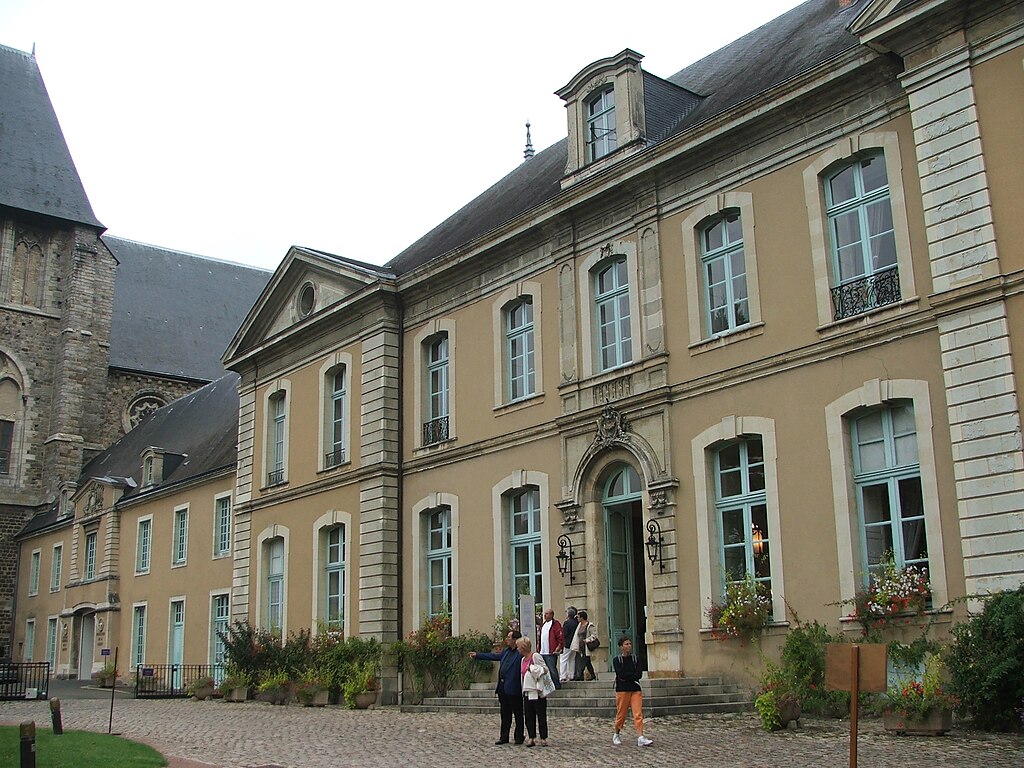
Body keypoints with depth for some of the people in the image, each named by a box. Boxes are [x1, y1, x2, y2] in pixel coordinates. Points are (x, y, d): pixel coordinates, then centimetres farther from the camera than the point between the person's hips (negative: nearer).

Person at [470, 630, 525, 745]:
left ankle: (519, 737, 12)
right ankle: (504, 737, 19)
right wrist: (477, 655, 30)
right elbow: (494, 656, 26)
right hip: (503, 688, 9)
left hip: (513, 689, -8)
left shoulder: (520, 654, -13)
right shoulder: (506, 651, 14)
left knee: (518, 714, 3)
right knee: (505, 714, 13)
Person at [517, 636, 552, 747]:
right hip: (527, 692, 7)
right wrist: (523, 690, 15)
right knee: (529, 716, 6)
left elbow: (545, 669, -9)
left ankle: (543, 738, 4)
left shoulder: (536, 656, -9)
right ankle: (532, 738, 12)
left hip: (538, 691, -7)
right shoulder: (523, 659, 14)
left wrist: (532, 668, -13)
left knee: (541, 716, -1)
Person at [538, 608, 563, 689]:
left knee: (552, 670, -9)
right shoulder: (543, 624, 20)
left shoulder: (555, 624, -7)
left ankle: (557, 686, -2)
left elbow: (561, 636, -12)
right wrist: (539, 646, 19)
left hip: (551, 652, -9)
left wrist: (559, 646, -18)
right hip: (543, 652, 9)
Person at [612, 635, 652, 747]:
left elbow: (639, 675, -5)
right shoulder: (616, 660, 1)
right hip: (622, 690, -2)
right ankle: (616, 735, 24)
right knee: (621, 714, 4)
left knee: (638, 714, -8)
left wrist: (627, 677, -11)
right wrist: (633, 675, -7)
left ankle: (640, 737, -13)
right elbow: (621, 674, -15)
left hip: (635, 689, 3)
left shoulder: (636, 659, 10)